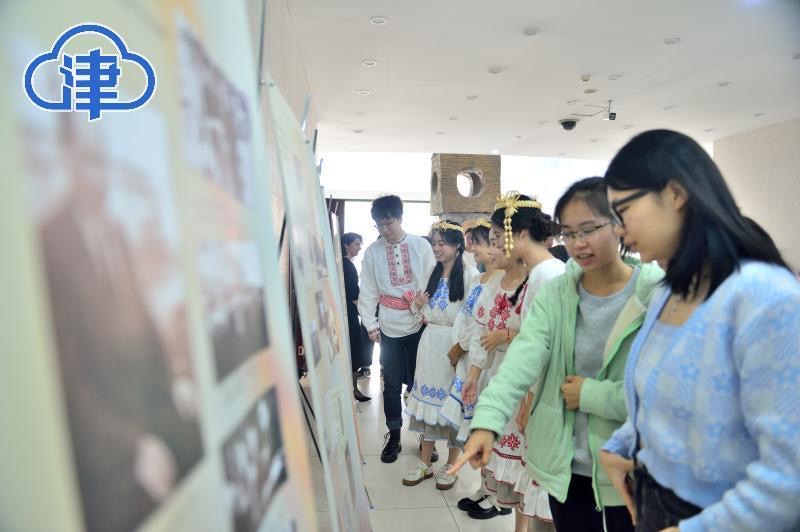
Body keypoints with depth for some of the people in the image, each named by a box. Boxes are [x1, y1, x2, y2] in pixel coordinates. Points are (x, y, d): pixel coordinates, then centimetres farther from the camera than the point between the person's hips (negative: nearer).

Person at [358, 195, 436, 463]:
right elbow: (368, 291, 1)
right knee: (392, 384, 11)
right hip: (389, 328, 1)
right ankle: (394, 436, 27)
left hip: (419, 325, 0)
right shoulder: (372, 251, -1)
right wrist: (370, 323, -2)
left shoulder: (421, 246, -3)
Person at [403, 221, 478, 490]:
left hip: (455, 345, -6)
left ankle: (450, 465, 25)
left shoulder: (469, 275, -11)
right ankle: (425, 463, 26)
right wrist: (419, 305, -1)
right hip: (430, 343, 6)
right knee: (428, 398, 11)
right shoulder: (433, 274, 12)